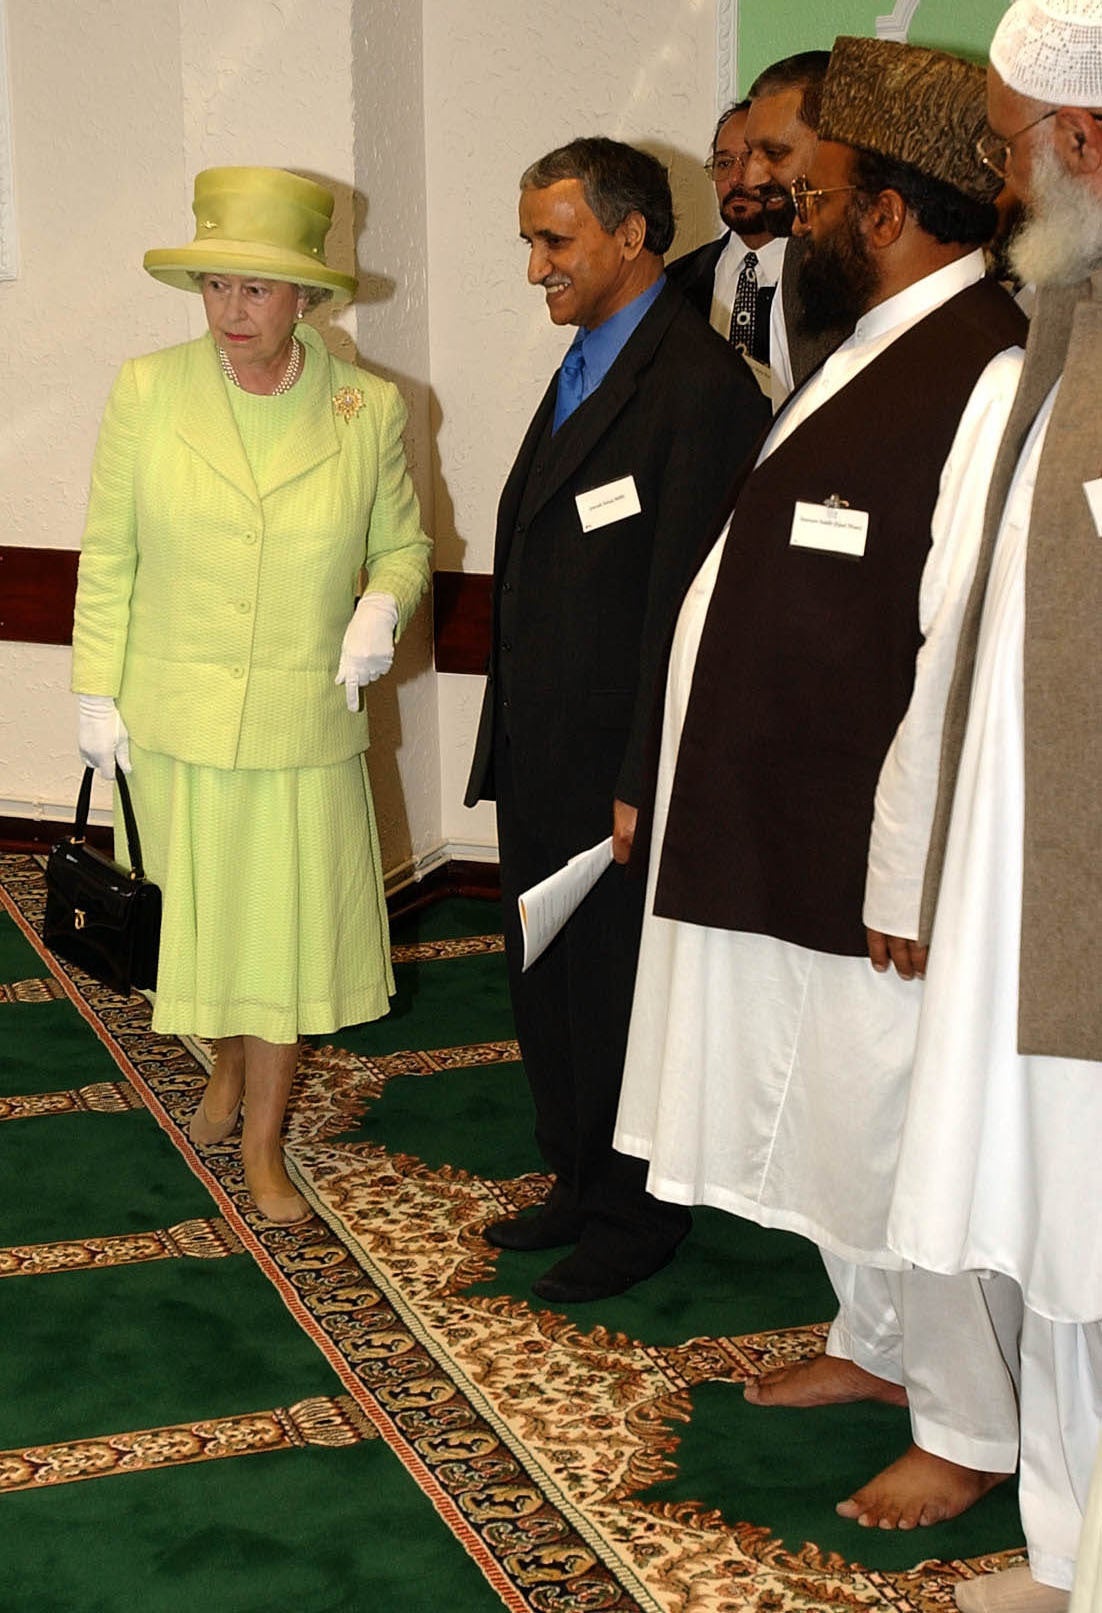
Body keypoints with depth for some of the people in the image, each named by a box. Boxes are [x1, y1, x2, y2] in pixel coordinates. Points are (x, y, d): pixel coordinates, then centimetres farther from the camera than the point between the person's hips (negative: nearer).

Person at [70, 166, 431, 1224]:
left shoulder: (371, 411, -4)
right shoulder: (147, 392, -4)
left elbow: (402, 543, 8)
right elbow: (107, 558, 1)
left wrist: (385, 602, -14)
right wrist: (97, 692, -1)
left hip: (304, 724, 0)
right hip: (174, 721, 1)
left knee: (286, 928, 5)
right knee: (201, 914, 15)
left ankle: (262, 1143, 24)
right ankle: (227, 1065, 45)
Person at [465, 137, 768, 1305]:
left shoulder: (699, 385, -18)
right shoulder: (582, 367, 13)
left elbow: (684, 602, -20)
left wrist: (643, 785, -20)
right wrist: (511, 745, 13)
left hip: (618, 773, -9)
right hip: (542, 767, 9)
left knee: (619, 996, 6)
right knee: (546, 987, 19)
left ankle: (633, 1219, 24)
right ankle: (578, 1186, 36)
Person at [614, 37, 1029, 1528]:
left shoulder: (987, 373, -20)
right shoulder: (869, 351, 12)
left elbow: (970, 650, -24)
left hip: (877, 862, -9)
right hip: (784, 843, 10)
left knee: (897, 1143, 3)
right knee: (823, 1114, 22)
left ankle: (973, 1432, 22)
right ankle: (876, 1342, 42)